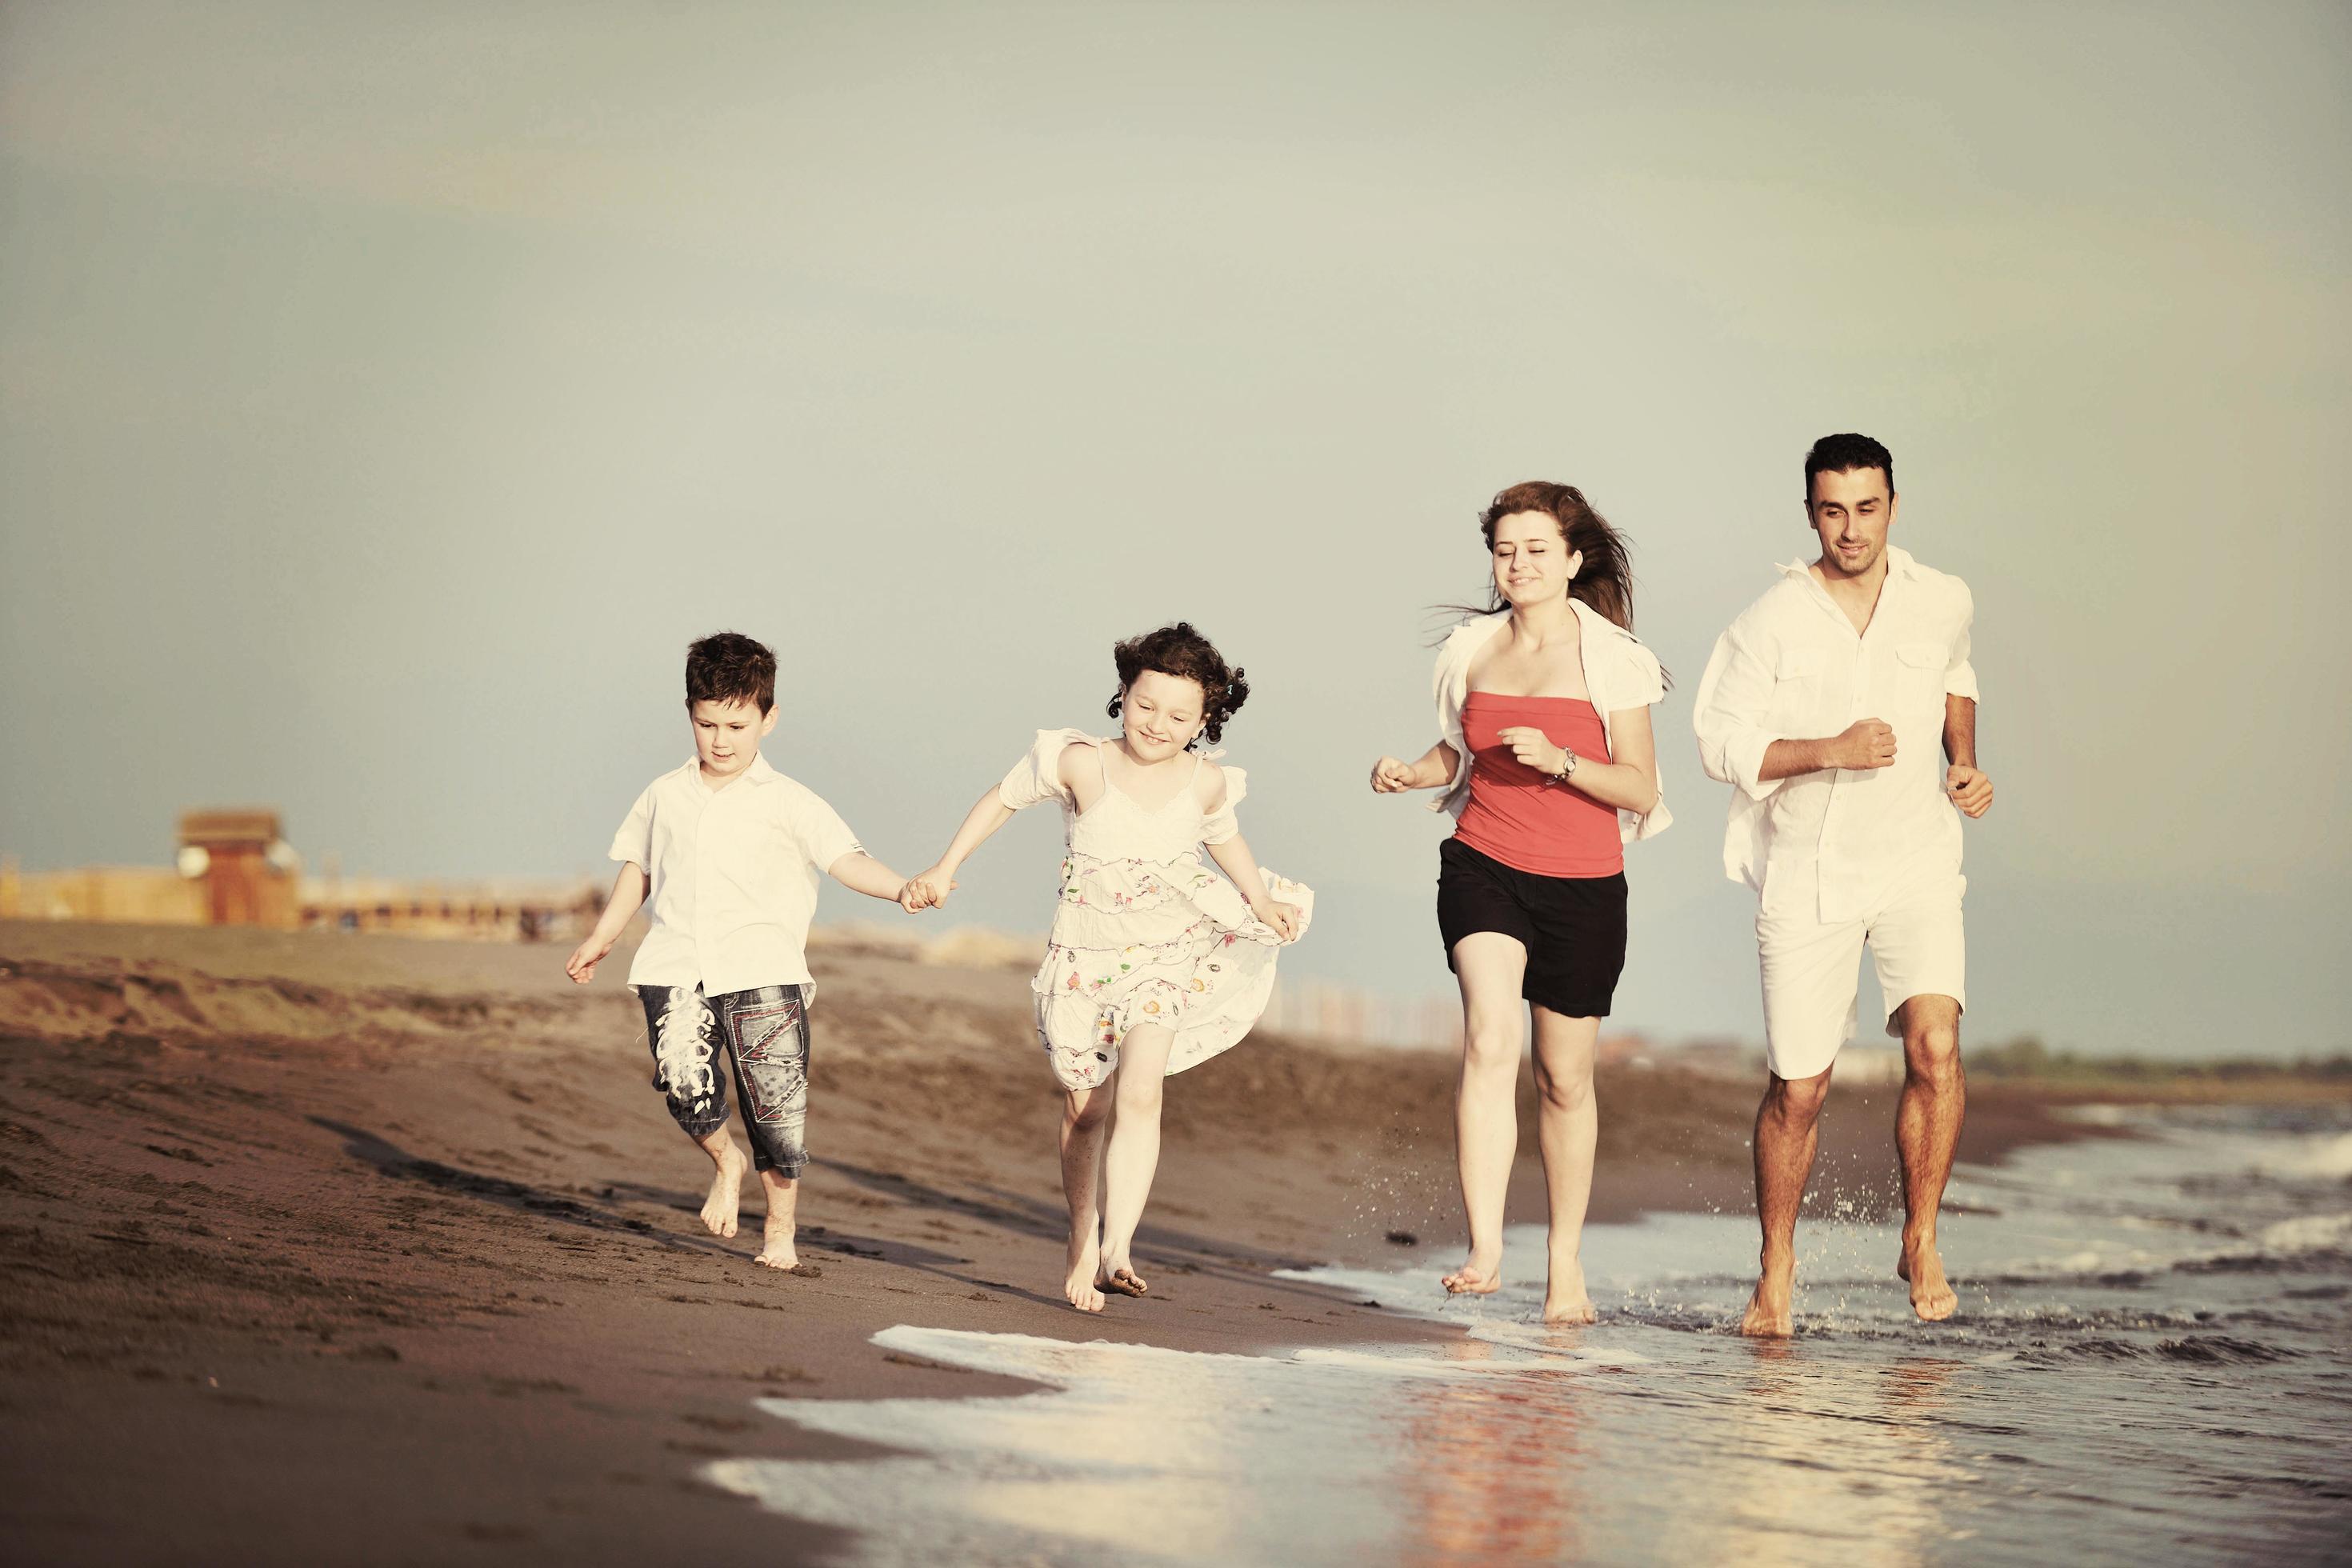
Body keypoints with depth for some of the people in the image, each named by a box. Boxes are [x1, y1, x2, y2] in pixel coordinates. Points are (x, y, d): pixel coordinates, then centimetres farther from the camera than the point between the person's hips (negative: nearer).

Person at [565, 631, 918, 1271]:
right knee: (684, 1082, -19)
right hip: (677, 966, 2)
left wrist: (901, 887, -26)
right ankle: (725, 1162, 13)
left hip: (762, 969, -2)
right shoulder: (664, 796, 15)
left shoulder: (788, 803, 3)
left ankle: (780, 1230, 13)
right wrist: (602, 936, 26)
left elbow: (846, 858, -8)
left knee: (776, 1102, -5)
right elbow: (637, 867, 28)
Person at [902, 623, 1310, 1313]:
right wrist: (943, 872, -1)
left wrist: (1262, 901, 8)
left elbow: (1225, 840, 17)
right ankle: (1081, 1245, 28)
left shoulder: (1206, 784, -7)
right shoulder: (1082, 764, -15)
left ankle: (1117, 1247, -23)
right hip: (1084, 957, 0)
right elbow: (1003, 800, -1)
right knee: (1084, 1108, 9)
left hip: (1165, 956, 0)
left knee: (1140, 1094, -19)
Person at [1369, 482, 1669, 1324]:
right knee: (1490, 1041, -23)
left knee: (1564, 1079, 9)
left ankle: (1566, 1263, 26)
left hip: (1581, 885, -1)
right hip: (1483, 867, 1)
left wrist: (1560, 760, -21)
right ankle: (1483, 1249, -28)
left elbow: (1641, 791, -6)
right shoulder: (1471, 650, 6)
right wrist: (1410, 771, 0)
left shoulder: (1611, 658, -4)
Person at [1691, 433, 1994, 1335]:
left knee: (1935, 1045, -21)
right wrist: (1830, 750, -18)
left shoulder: (1944, 603, 2)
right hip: (1808, 873, -1)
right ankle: (1777, 1269, 22)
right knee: (1798, 1089, 2)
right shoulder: (1772, 622, -7)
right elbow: (1722, 744, -6)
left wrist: (1964, 764, 10)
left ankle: (1921, 1242, -2)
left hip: (1915, 863, 1)